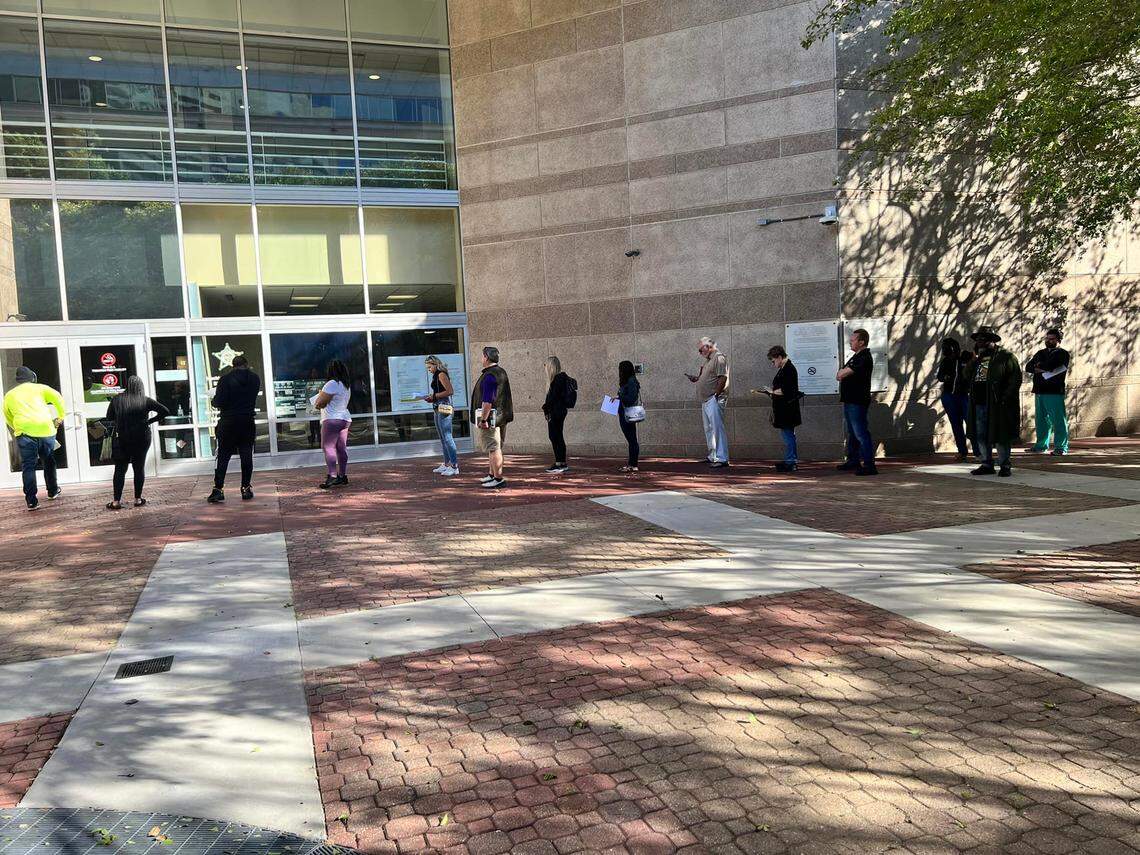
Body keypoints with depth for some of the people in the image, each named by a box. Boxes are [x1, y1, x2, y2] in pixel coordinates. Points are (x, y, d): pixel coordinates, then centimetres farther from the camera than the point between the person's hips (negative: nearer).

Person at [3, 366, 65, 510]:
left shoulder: (9, 395, 20)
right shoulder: (39, 387, 15)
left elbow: (8, 419, 25)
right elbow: (58, 398, 5)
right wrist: (61, 417, 15)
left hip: (24, 430, 0)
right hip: (45, 428, 0)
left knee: (28, 466, 3)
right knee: (48, 462, 20)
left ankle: (32, 501, -3)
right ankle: (53, 491, 31)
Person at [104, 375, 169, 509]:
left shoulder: (116, 400, -3)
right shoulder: (146, 401, -6)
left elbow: (109, 418, 4)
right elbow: (165, 411, -7)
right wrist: (149, 421, 0)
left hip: (122, 439, 0)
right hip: (142, 439, 0)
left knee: (120, 470, 5)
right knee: (139, 468, 8)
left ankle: (116, 501, 3)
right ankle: (138, 499, 9)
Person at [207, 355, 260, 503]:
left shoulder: (225, 380, -9)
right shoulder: (255, 379, 1)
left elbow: (218, 402, -12)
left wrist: (213, 401, 8)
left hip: (228, 422, -2)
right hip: (248, 422, 2)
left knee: (223, 456, 4)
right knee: (246, 455, 8)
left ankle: (218, 489, 1)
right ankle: (246, 488, 8)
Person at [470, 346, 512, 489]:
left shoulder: (489, 375, -18)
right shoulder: (501, 373, 16)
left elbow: (487, 401, -24)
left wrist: (483, 419, -21)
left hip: (490, 417, -10)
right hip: (500, 417, 10)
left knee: (493, 448, -8)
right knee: (494, 447, 18)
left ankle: (498, 479, -7)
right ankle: (492, 475, 29)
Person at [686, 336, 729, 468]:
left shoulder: (719, 358, -9)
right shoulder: (709, 360, 21)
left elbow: (723, 378, -18)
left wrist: (716, 395, -19)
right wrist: (696, 378, 8)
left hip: (714, 399, -10)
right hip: (706, 400, 10)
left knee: (717, 428, -11)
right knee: (709, 429, 14)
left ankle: (722, 458, -12)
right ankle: (712, 457, 22)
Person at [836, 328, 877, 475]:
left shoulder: (865, 358, -16)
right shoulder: (856, 356, 18)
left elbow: (840, 375, -20)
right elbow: (840, 375, 20)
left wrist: (842, 373, 1)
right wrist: (845, 373, -1)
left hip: (858, 401, -11)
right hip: (850, 400, 11)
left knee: (861, 433, -10)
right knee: (852, 432, 18)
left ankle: (869, 464, -9)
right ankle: (853, 460, 29)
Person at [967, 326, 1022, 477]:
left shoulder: (1006, 357, -4)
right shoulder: (979, 357, 19)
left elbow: (1016, 378, -10)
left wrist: (1006, 397, -17)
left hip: (998, 405, -7)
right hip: (979, 404, 7)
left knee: (1000, 436, -2)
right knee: (982, 436, 10)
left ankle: (1004, 466, 6)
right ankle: (987, 465, 19)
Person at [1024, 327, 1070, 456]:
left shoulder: (1062, 353, 1)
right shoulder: (1040, 353, 21)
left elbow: (1050, 366, -16)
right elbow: (1028, 367, 9)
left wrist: (1038, 367, 2)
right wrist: (1044, 368, -7)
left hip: (1054, 392, -7)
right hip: (1039, 392, 7)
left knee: (1058, 420, -6)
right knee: (1041, 420, 11)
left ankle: (1061, 447, -3)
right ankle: (1041, 445, 19)